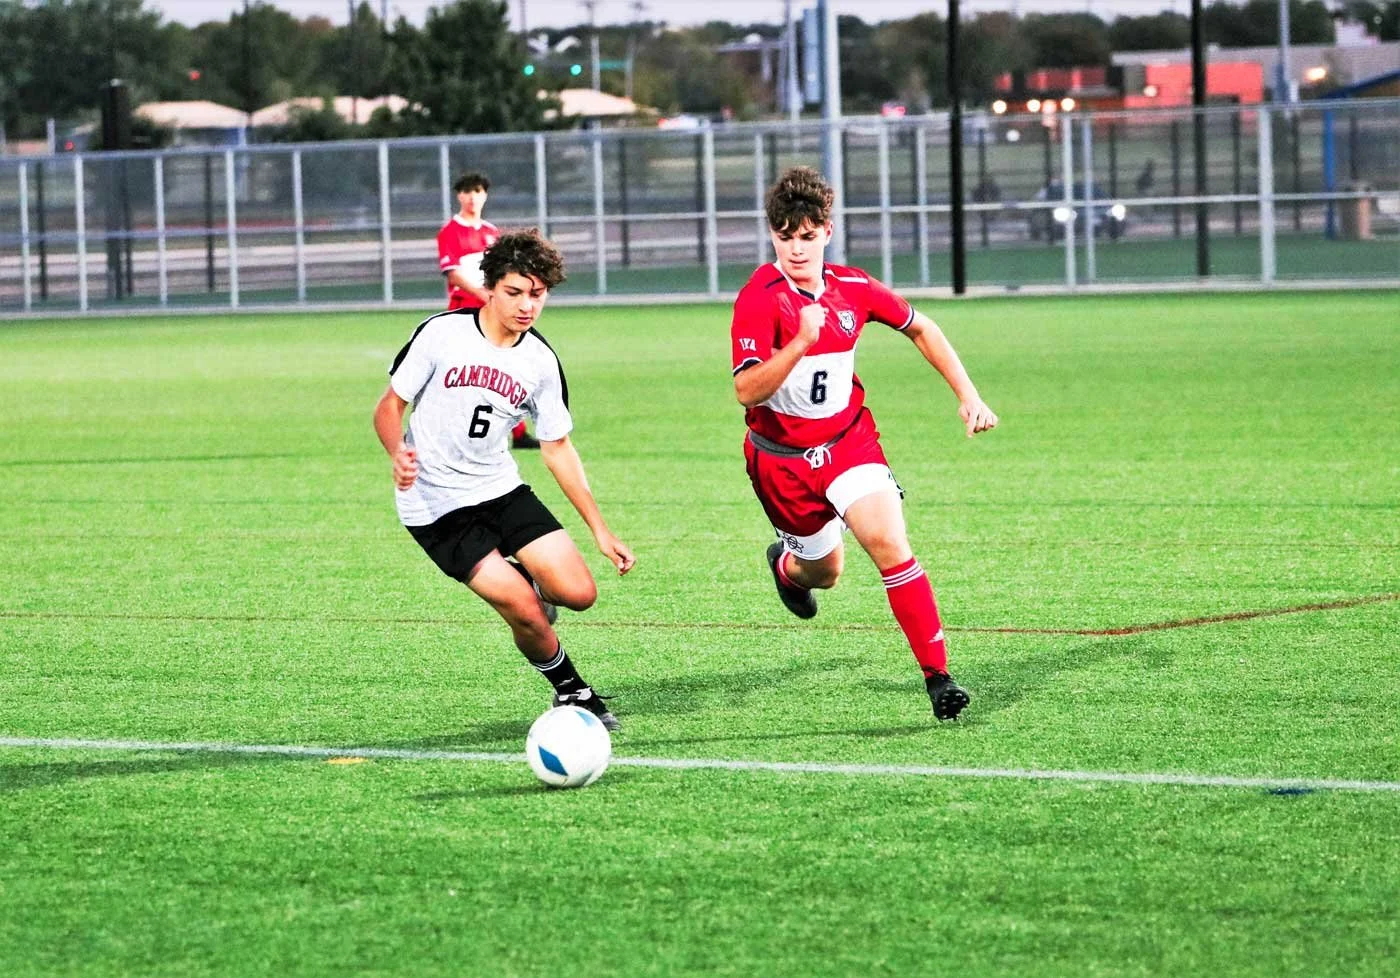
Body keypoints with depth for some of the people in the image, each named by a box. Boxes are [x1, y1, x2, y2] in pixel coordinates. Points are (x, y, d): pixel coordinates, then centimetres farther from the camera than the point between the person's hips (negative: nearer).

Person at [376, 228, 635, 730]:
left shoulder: (541, 362, 0)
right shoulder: (442, 334, -12)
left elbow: (557, 448, 9)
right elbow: (389, 407, -5)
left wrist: (600, 529, 6)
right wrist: (398, 452, -27)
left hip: (501, 490, 4)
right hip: (436, 507, -4)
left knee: (578, 592, -10)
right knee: (527, 613, -17)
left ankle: (522, 581, 24)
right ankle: (570, 690, 10)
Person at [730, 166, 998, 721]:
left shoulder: (852, 289, -6)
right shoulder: (761, 299, -20)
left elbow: (920, 329, 12)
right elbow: (747, 390, -30)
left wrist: (967, 395, 5)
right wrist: (800, 343, -43)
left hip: (848, 440, 2)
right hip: (781, 454, -2)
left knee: (888, 542, -19)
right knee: (825, 571, 12)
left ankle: (937, 674, -15)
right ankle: (787, 564, 52)